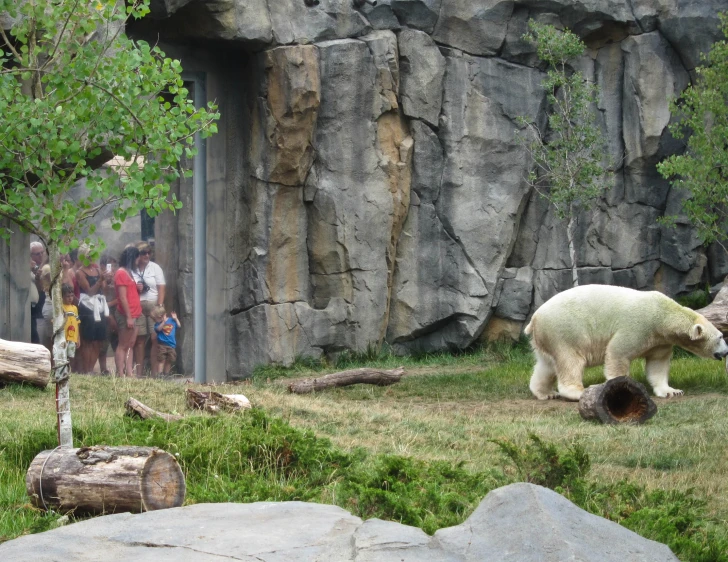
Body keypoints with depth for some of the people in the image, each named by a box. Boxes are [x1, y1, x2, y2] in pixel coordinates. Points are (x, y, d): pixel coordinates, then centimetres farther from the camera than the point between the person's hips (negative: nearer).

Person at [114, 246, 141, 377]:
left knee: (130, 345, 9)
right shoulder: (121, 273, -12)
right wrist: (128, 317, -20)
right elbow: (123, 297, -18)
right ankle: (121, 374, -7)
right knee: (123, 346, -7)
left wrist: (138, 287, 9)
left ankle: (129, 373, 10)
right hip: (126, 315, -10)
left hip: (132, 315, 10)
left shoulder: (128, 272, 18)